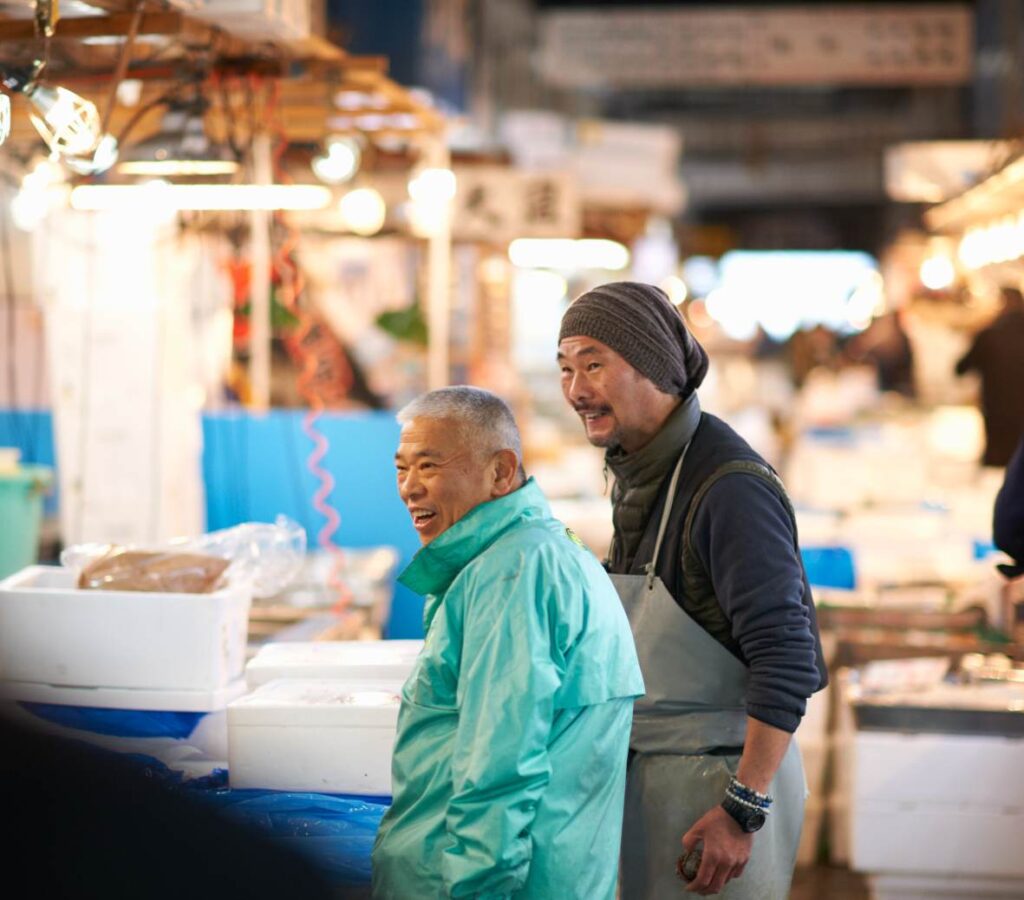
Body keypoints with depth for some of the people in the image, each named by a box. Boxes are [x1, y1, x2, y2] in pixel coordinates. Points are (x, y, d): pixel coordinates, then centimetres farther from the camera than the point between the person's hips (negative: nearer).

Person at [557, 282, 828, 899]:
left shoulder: (729, 485, -21)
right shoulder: (637, 472, 8)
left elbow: (786, 657, -24)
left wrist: (743, 809, -23)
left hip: (723, 772, -8)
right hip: (646, 772, 9)